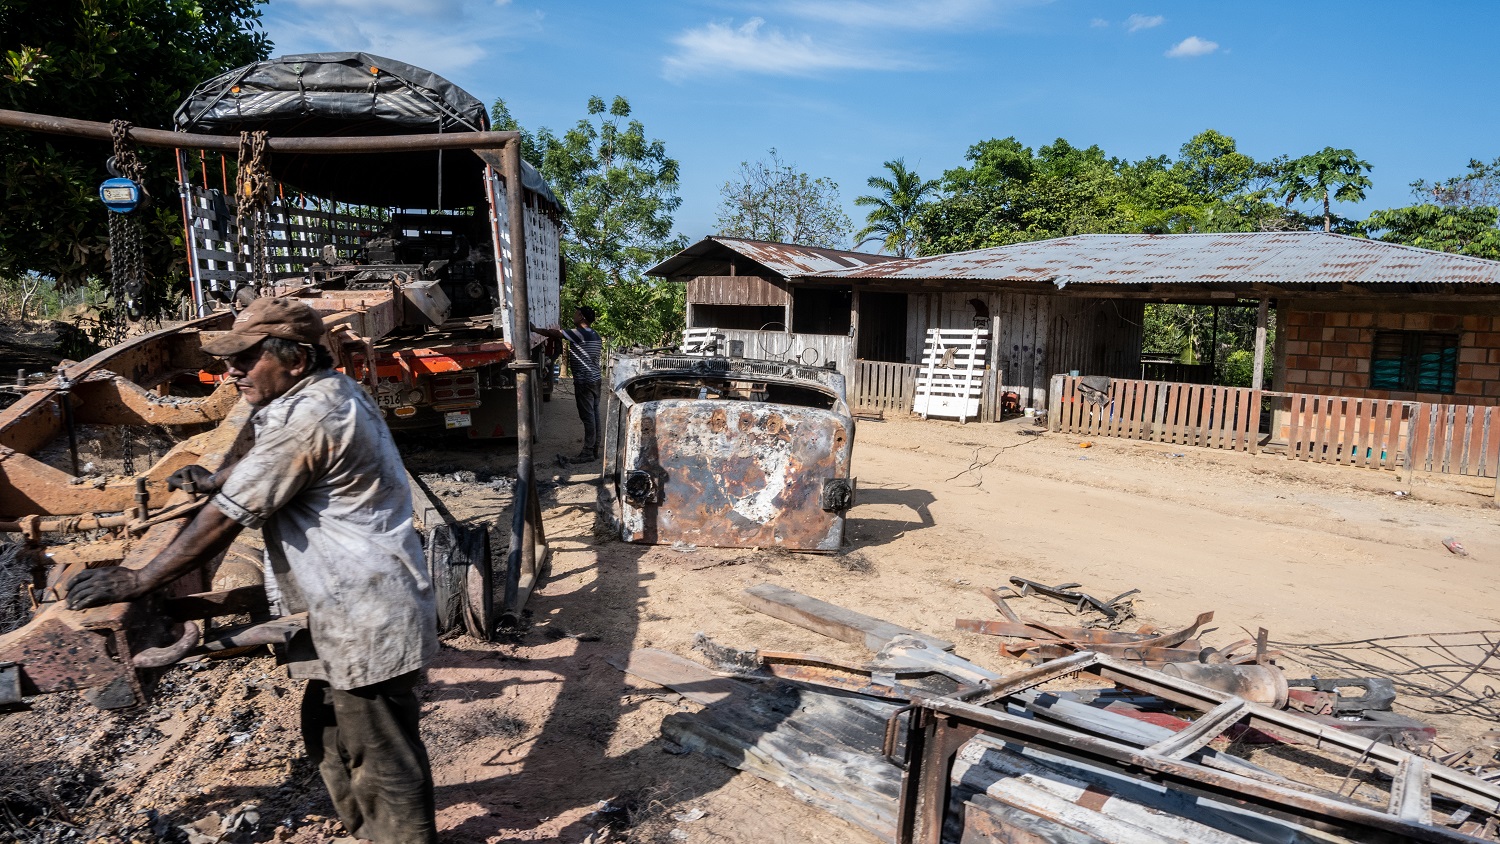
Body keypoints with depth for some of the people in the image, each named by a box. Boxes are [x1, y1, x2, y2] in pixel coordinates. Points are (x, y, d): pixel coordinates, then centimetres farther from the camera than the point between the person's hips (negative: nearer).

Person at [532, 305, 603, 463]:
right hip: (595, 378, 9)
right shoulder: (595, 335, 12)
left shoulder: (579, 333, -15)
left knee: (588, 416, -6)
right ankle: (595, 448, 16)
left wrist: (535, 329, 1)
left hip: (584, 381, -9)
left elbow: (554, 333, -12)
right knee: (594, 414, 11)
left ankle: (588, 452, -3)